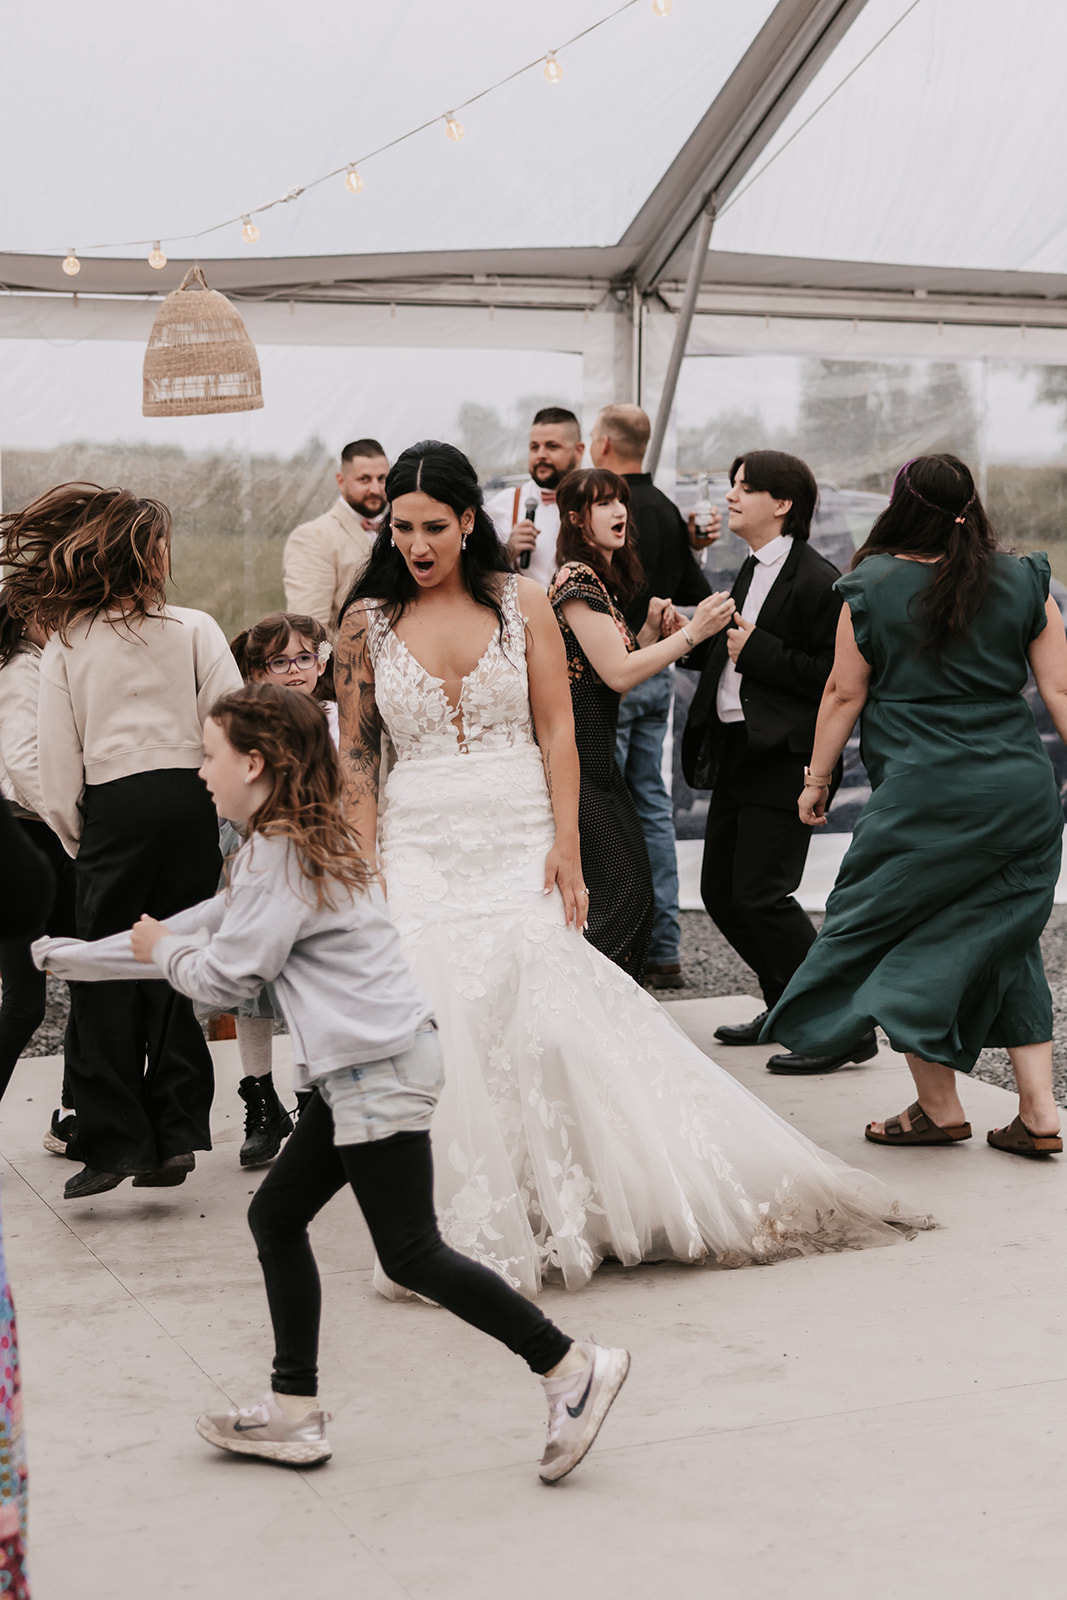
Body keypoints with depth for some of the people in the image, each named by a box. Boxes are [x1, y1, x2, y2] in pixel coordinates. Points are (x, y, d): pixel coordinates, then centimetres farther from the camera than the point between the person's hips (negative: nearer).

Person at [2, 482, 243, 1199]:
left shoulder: (65, 641, 3)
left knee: (106, 977, 5)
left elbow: (58, 758, 3)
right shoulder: (194, 629, -2)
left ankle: (115, 1140, 3)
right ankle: (176, 1132, 8)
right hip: (188, 801, 0)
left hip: (113, 810, 0)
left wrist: (76, 838, 12)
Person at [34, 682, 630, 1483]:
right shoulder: (304, 842, 18)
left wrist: (164, 950, 11)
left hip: (378, 1070, -10)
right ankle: (294, 1410, 19)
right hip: (359, 1070, 10)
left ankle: (573, 1365, -4)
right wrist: (72, 955, 31)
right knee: (276, 1216, 13)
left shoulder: (280, 853, -13)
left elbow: (223, 977, -12)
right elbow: (215, 922, 26)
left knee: (411, 1253, -7)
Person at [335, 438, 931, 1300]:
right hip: (419, 851, 1)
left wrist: (565, 843, -8)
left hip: (520, 842, -1)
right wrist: (366, 871, -2)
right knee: (437, 1025, -7)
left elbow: (556, 729, 1)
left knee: (551, 1013, -10)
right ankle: (468, 1233, 8)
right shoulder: (368, 623, 4)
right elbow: (357, 755, 5)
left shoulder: (522, 603, 3)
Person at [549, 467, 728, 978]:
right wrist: (690, 633, -16)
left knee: (631, 885, 11)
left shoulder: (605, 580, 18)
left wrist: (652, 630, 3)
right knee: (623, 888, -9)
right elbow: (618, 674, -19)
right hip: (576, 759, -10)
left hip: (597, 756, 10)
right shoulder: (578, 580, -13)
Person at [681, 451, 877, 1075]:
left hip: (783, 761, -10)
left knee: (761, 896, -11)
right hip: (736, 754, 10)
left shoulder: (817, 580, -14)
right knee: (720, 891, 13)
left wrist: (754, 648, -19)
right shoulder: (753, 572, 15)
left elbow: (832, 676, -20)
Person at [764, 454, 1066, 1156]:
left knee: (899, 937, 9)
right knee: (1005, 940, 14)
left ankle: (939, 1107, 12)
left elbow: (844, 693, 3)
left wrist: (816, 779, 14)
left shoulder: (872, 589, -1)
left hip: (926, 795, -4)